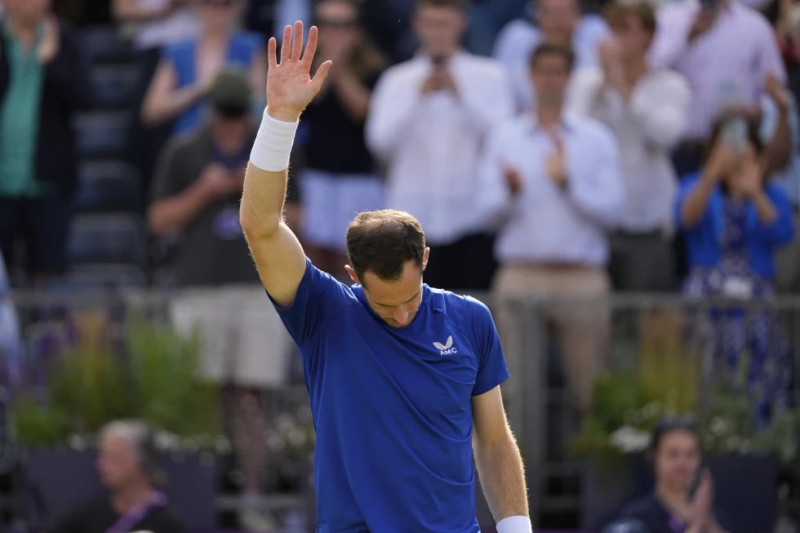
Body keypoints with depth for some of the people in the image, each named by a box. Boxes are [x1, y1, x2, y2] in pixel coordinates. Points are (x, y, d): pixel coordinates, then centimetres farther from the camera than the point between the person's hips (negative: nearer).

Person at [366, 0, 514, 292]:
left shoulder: (490, 76, 7)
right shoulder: (397, 80, 10)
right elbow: (381, 141, -2)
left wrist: (460, 95, -16)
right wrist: (419, 97, -12)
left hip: (472, 218, -1)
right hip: (415, 219, 1)